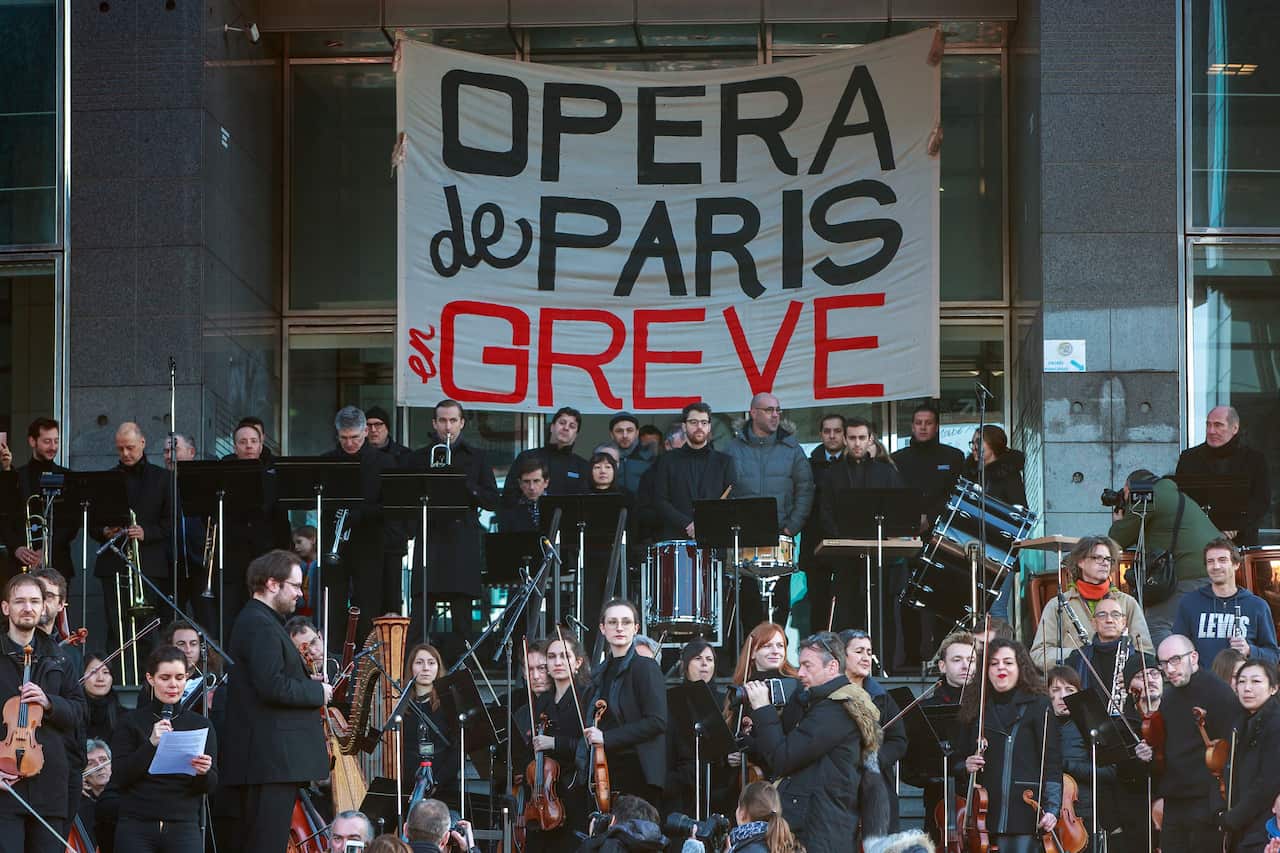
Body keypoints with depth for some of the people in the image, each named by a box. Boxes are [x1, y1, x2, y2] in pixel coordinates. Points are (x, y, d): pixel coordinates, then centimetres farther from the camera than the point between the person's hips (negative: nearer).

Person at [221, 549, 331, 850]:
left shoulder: (256, 620, 20)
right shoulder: (261, 625, -14)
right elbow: (274, 687, -23)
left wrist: (307, 682, 12)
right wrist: (317, 691, -9)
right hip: (272, 759, -11)